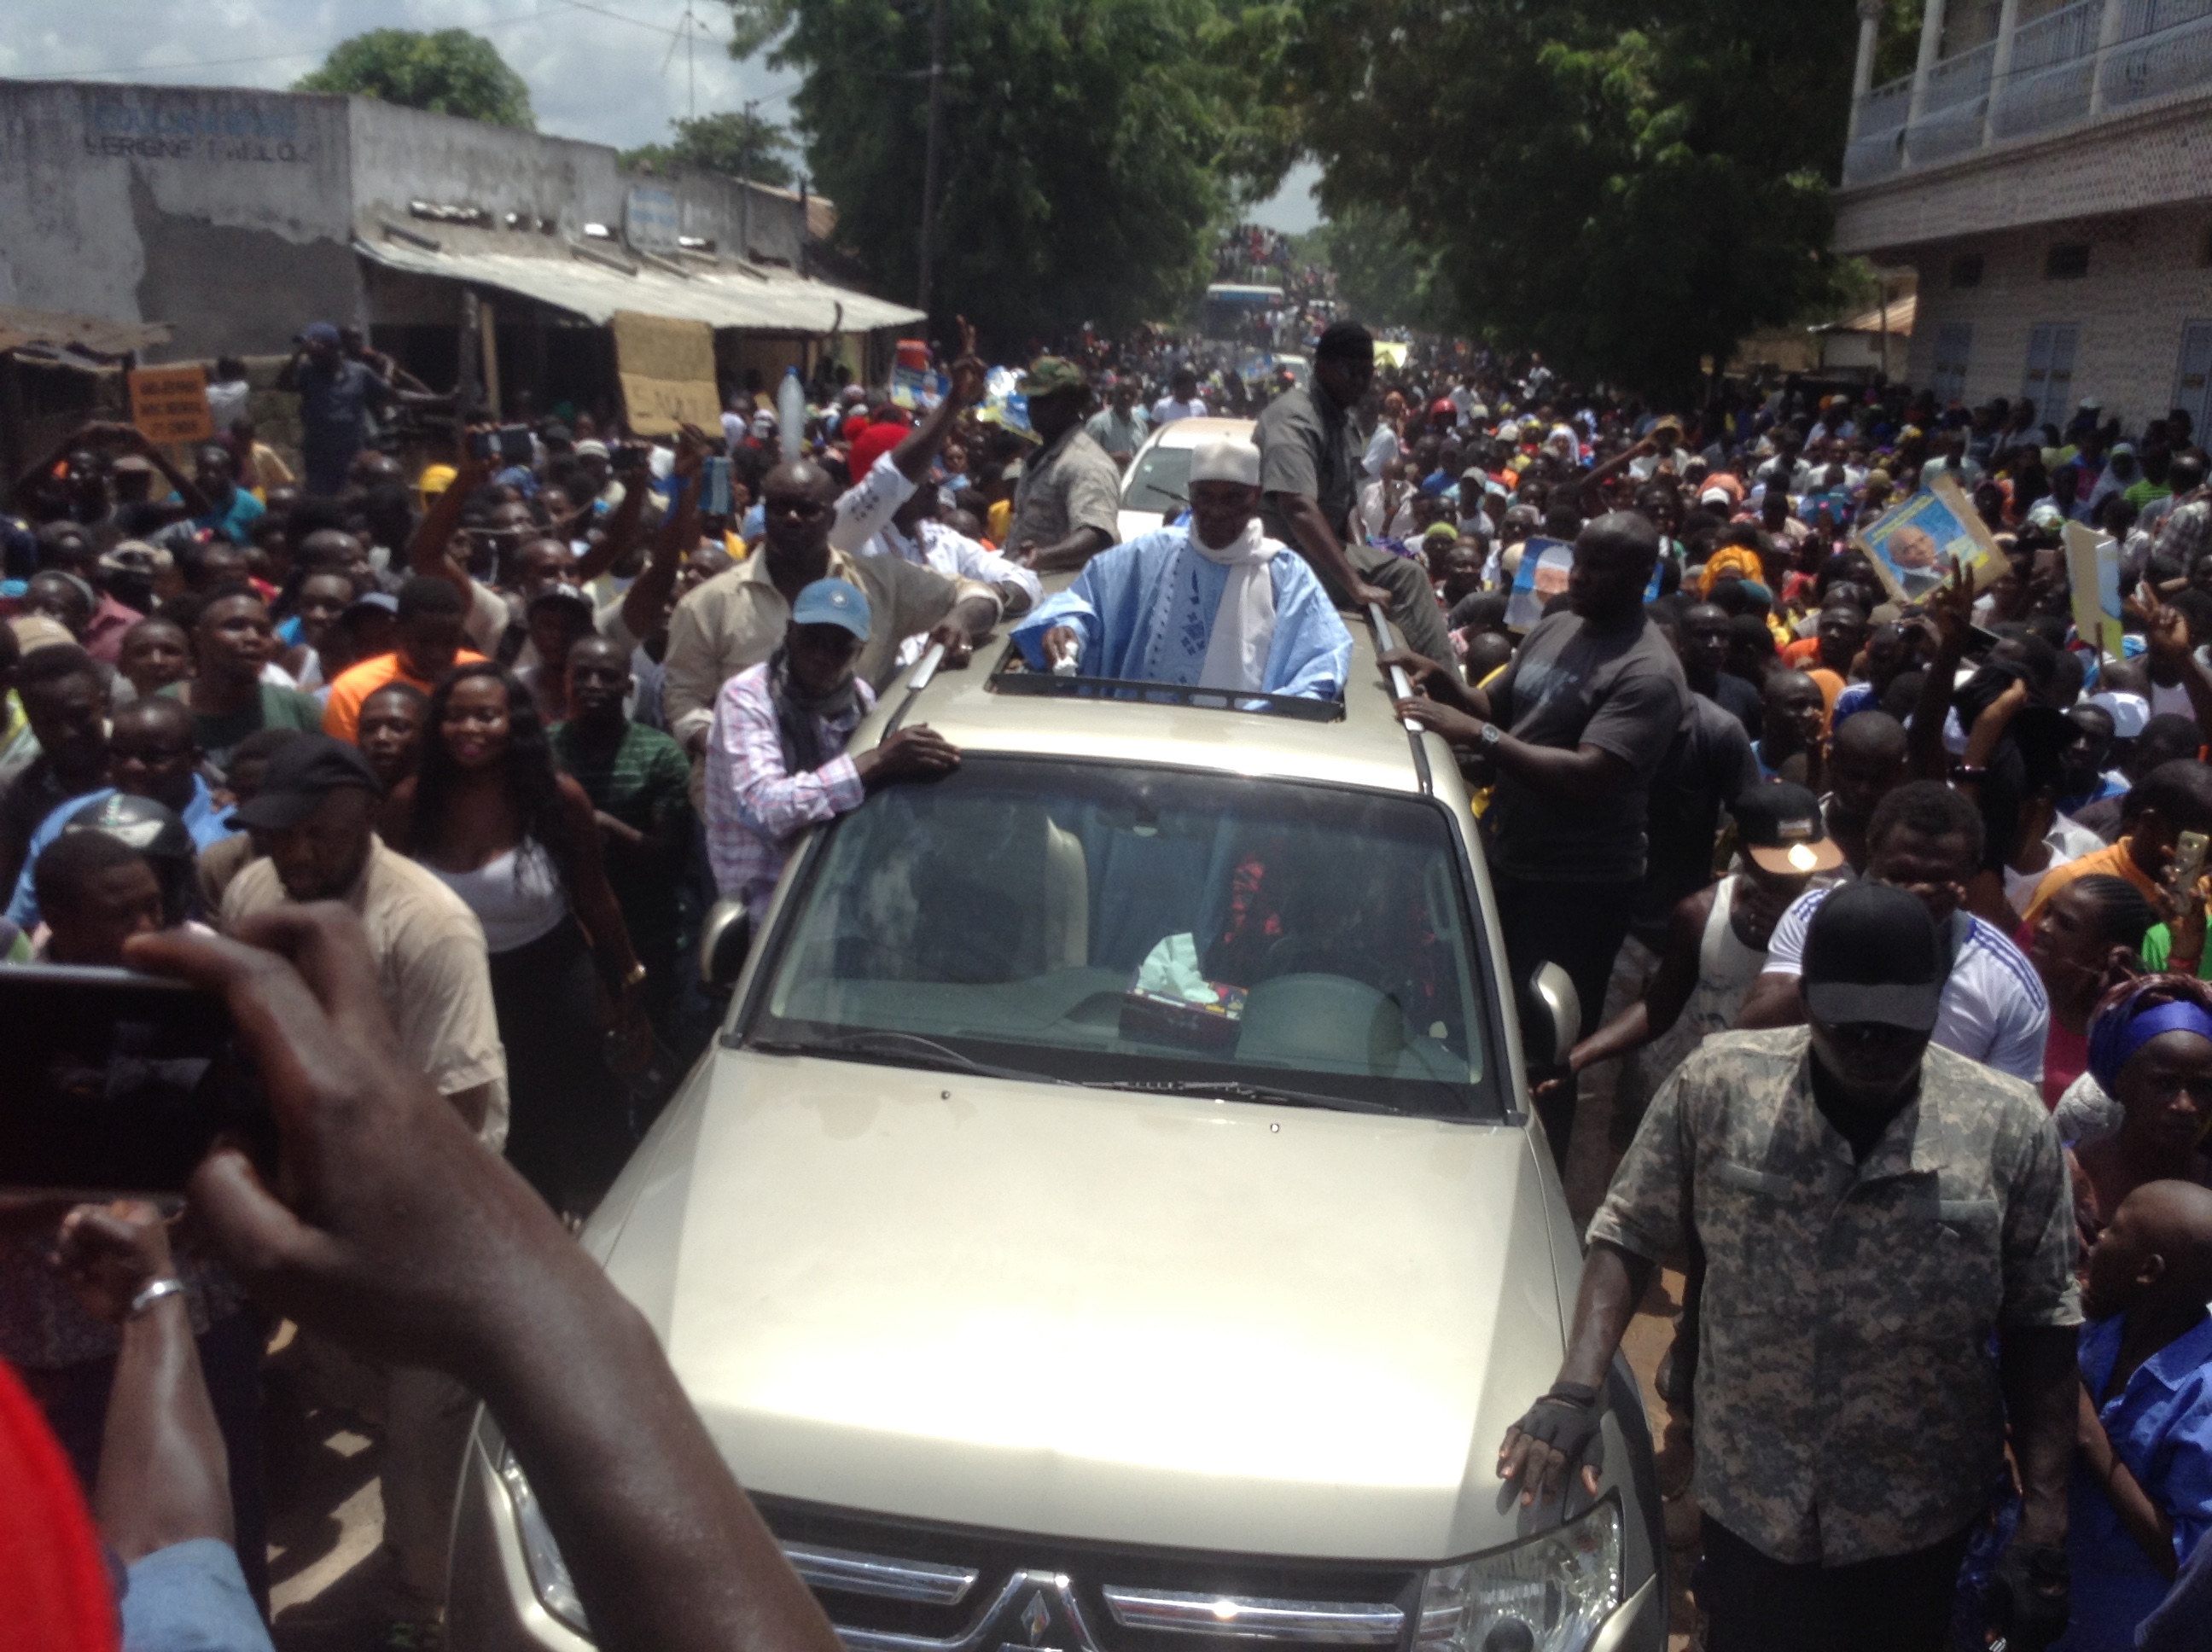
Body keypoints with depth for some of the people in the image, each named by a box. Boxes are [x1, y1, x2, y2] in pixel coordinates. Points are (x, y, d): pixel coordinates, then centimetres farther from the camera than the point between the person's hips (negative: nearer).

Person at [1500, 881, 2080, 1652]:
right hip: (1746, 1507, 0)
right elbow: (1629, 1235, -4)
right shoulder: (1717, 1084, -12)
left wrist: (2045, 1517, -8)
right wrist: (1577, 1389, -15)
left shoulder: (2009, 1126, -11)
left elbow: (2040, 1327, -4)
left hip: (1917, 1529, 0)